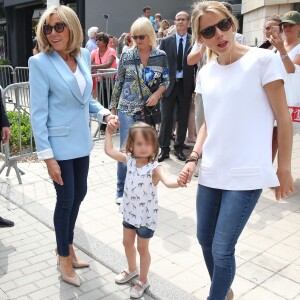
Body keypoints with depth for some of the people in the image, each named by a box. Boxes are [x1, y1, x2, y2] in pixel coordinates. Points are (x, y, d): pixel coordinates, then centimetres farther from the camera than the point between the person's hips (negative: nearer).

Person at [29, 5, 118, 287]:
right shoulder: (40, 62, -15)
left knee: (79, 194, 17)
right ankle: (64, 258, 27)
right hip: (59, 143, -6)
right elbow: (38, 113, -16)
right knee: (65, 200, 5)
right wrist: (47, 156, -18)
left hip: (81, 140, 6)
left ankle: (68, 246, 40)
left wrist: (104, 113, -6)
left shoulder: (84, 55, 2)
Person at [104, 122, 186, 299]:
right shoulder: (129, 160, -8)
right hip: (130, 211, 6)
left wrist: (178, 182, -66)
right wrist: (109, 131, -4)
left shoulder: (154, 167, -26)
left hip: (146, 215, -6)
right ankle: (132, 270, 50)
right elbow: (109, 150, 0)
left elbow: (167, 181, -44)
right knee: (127, 242, 23)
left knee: (142, 248, 10)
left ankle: (143, 281, 33)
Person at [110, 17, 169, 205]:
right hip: (127, 109, -1)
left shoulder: (161, 56, 1)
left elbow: (166, 80, 5)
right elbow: (118, 83, 5)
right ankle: (122, 191, 11)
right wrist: (113, 106, 5)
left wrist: (157, 93, -14)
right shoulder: (126, 56, 0)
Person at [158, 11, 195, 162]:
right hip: (169, 84, 0)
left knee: (183, 119, 8)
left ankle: (179, 147, 20)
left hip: (186, 85, 0)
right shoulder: (165, 41, 5)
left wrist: (196, 86, -7)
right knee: (166, 118, 3)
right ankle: (164, 149, 13)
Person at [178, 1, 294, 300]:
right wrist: (193, 158, 3)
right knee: (204, 239, 17)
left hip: (246, 174, -6)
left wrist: (284, 169, -3)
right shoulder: (205, 73, 6)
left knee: (222, 248, -3)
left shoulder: (263, 60, -10)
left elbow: (283, 119, -6)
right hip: (211, 172, 6)